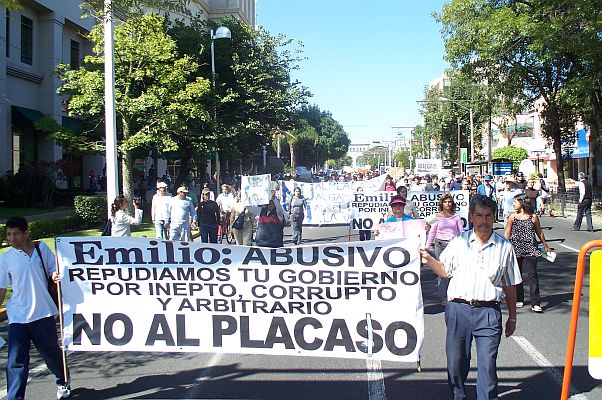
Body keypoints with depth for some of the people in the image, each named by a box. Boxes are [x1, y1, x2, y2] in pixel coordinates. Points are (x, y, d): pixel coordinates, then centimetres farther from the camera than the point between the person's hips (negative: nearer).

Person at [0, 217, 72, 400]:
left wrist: (56, 276, -15)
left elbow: (53, 271, 8)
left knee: (52, 352, 18)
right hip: (17, 317, -1)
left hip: (43, 313, 1)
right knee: (16, 362, -4)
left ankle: (63, 382, 42)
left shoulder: (42, 248, -1)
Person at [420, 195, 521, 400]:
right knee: (456, 361, 9)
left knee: (487, 364, -4)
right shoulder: (459, 241, 7)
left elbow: (510, 286, 10)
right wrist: (429, 260, -5)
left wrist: (512, 317, 12)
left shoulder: (504, 247, 5)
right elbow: (445, 271, 13)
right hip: (458, 308, 1)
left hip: (489, 312, -1)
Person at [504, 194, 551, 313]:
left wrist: (546, 246, 20)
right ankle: (519, 299, 23)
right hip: (516, 249, 2)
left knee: (532, 275, -7)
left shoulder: (533, 217, 1)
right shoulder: (512, 217, 3)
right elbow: (507, 233, 6)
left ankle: (535, 303, -6)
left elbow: (539, 232, 12)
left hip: (530, 249, -1)